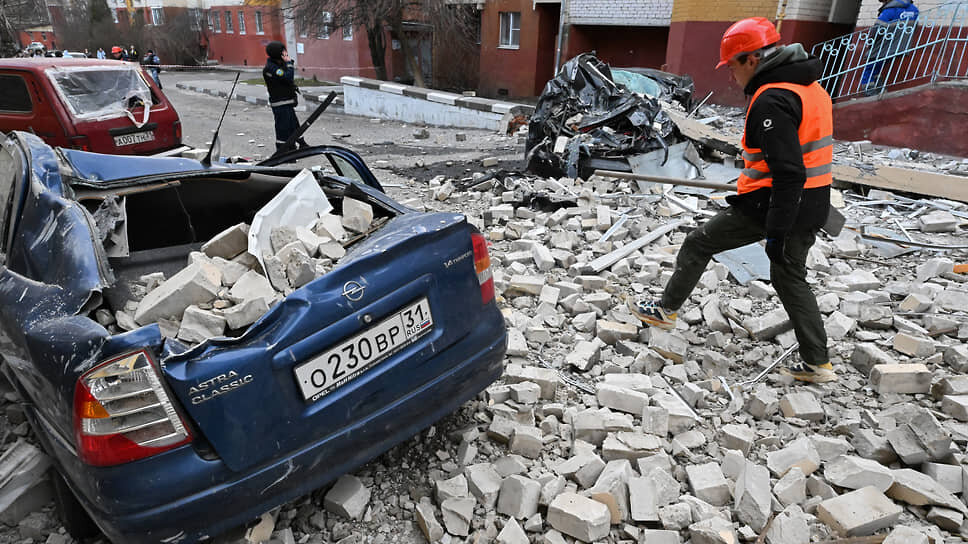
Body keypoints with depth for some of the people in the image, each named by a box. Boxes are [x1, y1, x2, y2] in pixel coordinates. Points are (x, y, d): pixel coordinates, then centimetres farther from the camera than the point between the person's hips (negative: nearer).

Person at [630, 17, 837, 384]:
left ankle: (666, 310, 22)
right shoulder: (811, 87, 12)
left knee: (698, 244, 8)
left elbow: (788, 173, -26)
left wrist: (776, 232, -23)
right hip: (812, 206, 9)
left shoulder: (772, 100, -20)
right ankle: (817, 364, 21)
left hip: (771, 205, -9)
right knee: (791, 278, 19)